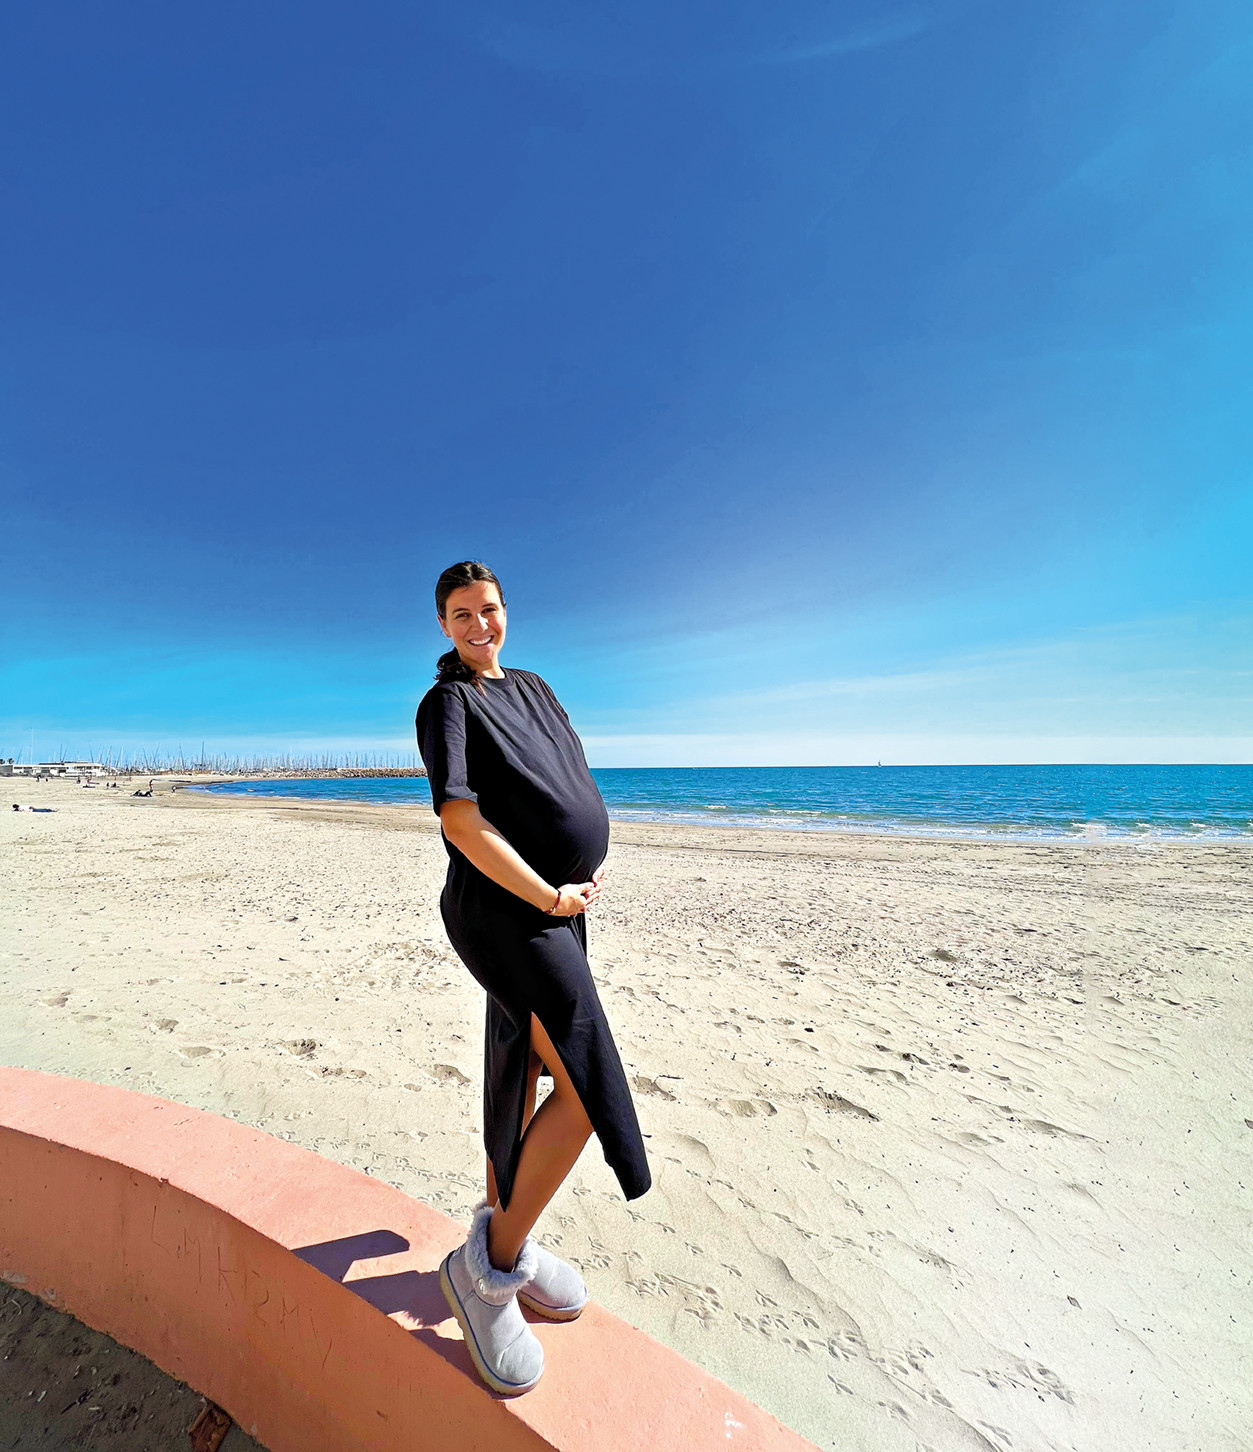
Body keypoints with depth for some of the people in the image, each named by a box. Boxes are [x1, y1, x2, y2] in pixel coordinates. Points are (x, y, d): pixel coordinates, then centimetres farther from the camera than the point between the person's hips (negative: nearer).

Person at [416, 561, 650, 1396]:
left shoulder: (535, 689, 16)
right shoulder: (447, 703, -7)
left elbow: (581, 784, 19)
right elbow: (461, 823, -19)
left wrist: (594, 866, 4)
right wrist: (550, 898, -17)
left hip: (559, 906, 8)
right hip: (501, 908, -7)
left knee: (524, 1074, 17)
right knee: (590, 1087, -11)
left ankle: (499, 1227, 36)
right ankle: (488, 1269, 8)